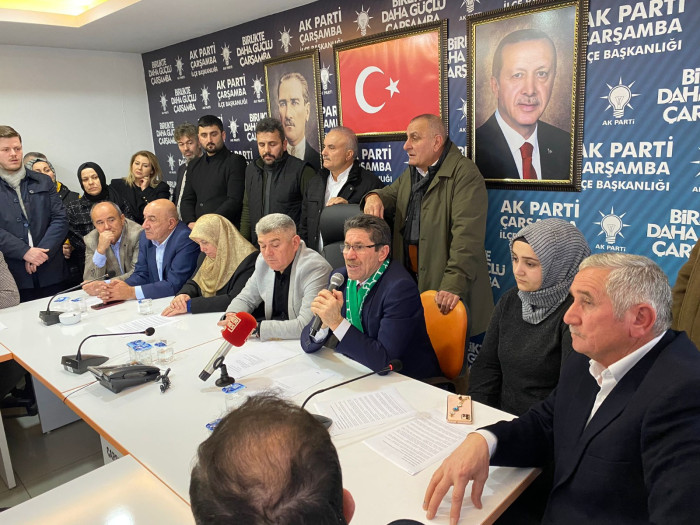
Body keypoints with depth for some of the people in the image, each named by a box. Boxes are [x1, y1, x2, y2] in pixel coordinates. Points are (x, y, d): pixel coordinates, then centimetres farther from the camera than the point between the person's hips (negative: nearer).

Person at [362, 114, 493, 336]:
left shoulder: (465, 174, -14)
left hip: (446, 286, -7)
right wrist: (374, 197, 1)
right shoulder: (411, 173, 16)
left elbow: (467, 235, -23)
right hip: (410, 280, 7)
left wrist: (454, 284, -30)